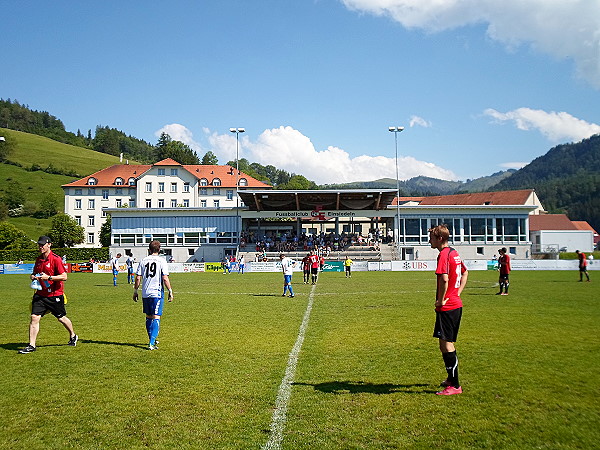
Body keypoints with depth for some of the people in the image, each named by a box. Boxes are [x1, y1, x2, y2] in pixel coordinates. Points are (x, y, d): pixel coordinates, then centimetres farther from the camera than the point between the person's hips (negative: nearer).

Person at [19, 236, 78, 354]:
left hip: (55, 295, -5)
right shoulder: (38, 259, 8)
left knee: (61, 318, 9)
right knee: (34, 317, -6)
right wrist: (33, 276, 1)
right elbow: (35, 272, 24)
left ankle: (73, 336, 32)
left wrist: (48, 277, -25)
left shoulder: (56, 259, -13)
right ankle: (31, 345, 0)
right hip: (40, 294, 5)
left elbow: (64, 276, -17)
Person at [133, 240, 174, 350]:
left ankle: (152, 340, 30)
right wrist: (170, 292, -2)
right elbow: (165, 278, -10)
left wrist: (135, 291, 14)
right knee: (156, 318, -3)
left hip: (145, 293, 4)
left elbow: (138, 278, 4)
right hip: (157, 293, -4)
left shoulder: (143, 261, 4)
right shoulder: (162, 261, -5)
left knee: (148, 317, 17)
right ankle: (151, 343, -11)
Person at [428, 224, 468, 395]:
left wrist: (440, 300, -17)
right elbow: (465, 272, 28)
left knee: (446, 345, -5)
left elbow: (444, 279, -29)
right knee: (449, 344, 20)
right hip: (457, 304, 10)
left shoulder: (443, 255, -16)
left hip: (446, 307, -10)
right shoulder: (454, 253, 14)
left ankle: (455, 386, 0)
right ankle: (452, 379, 31)